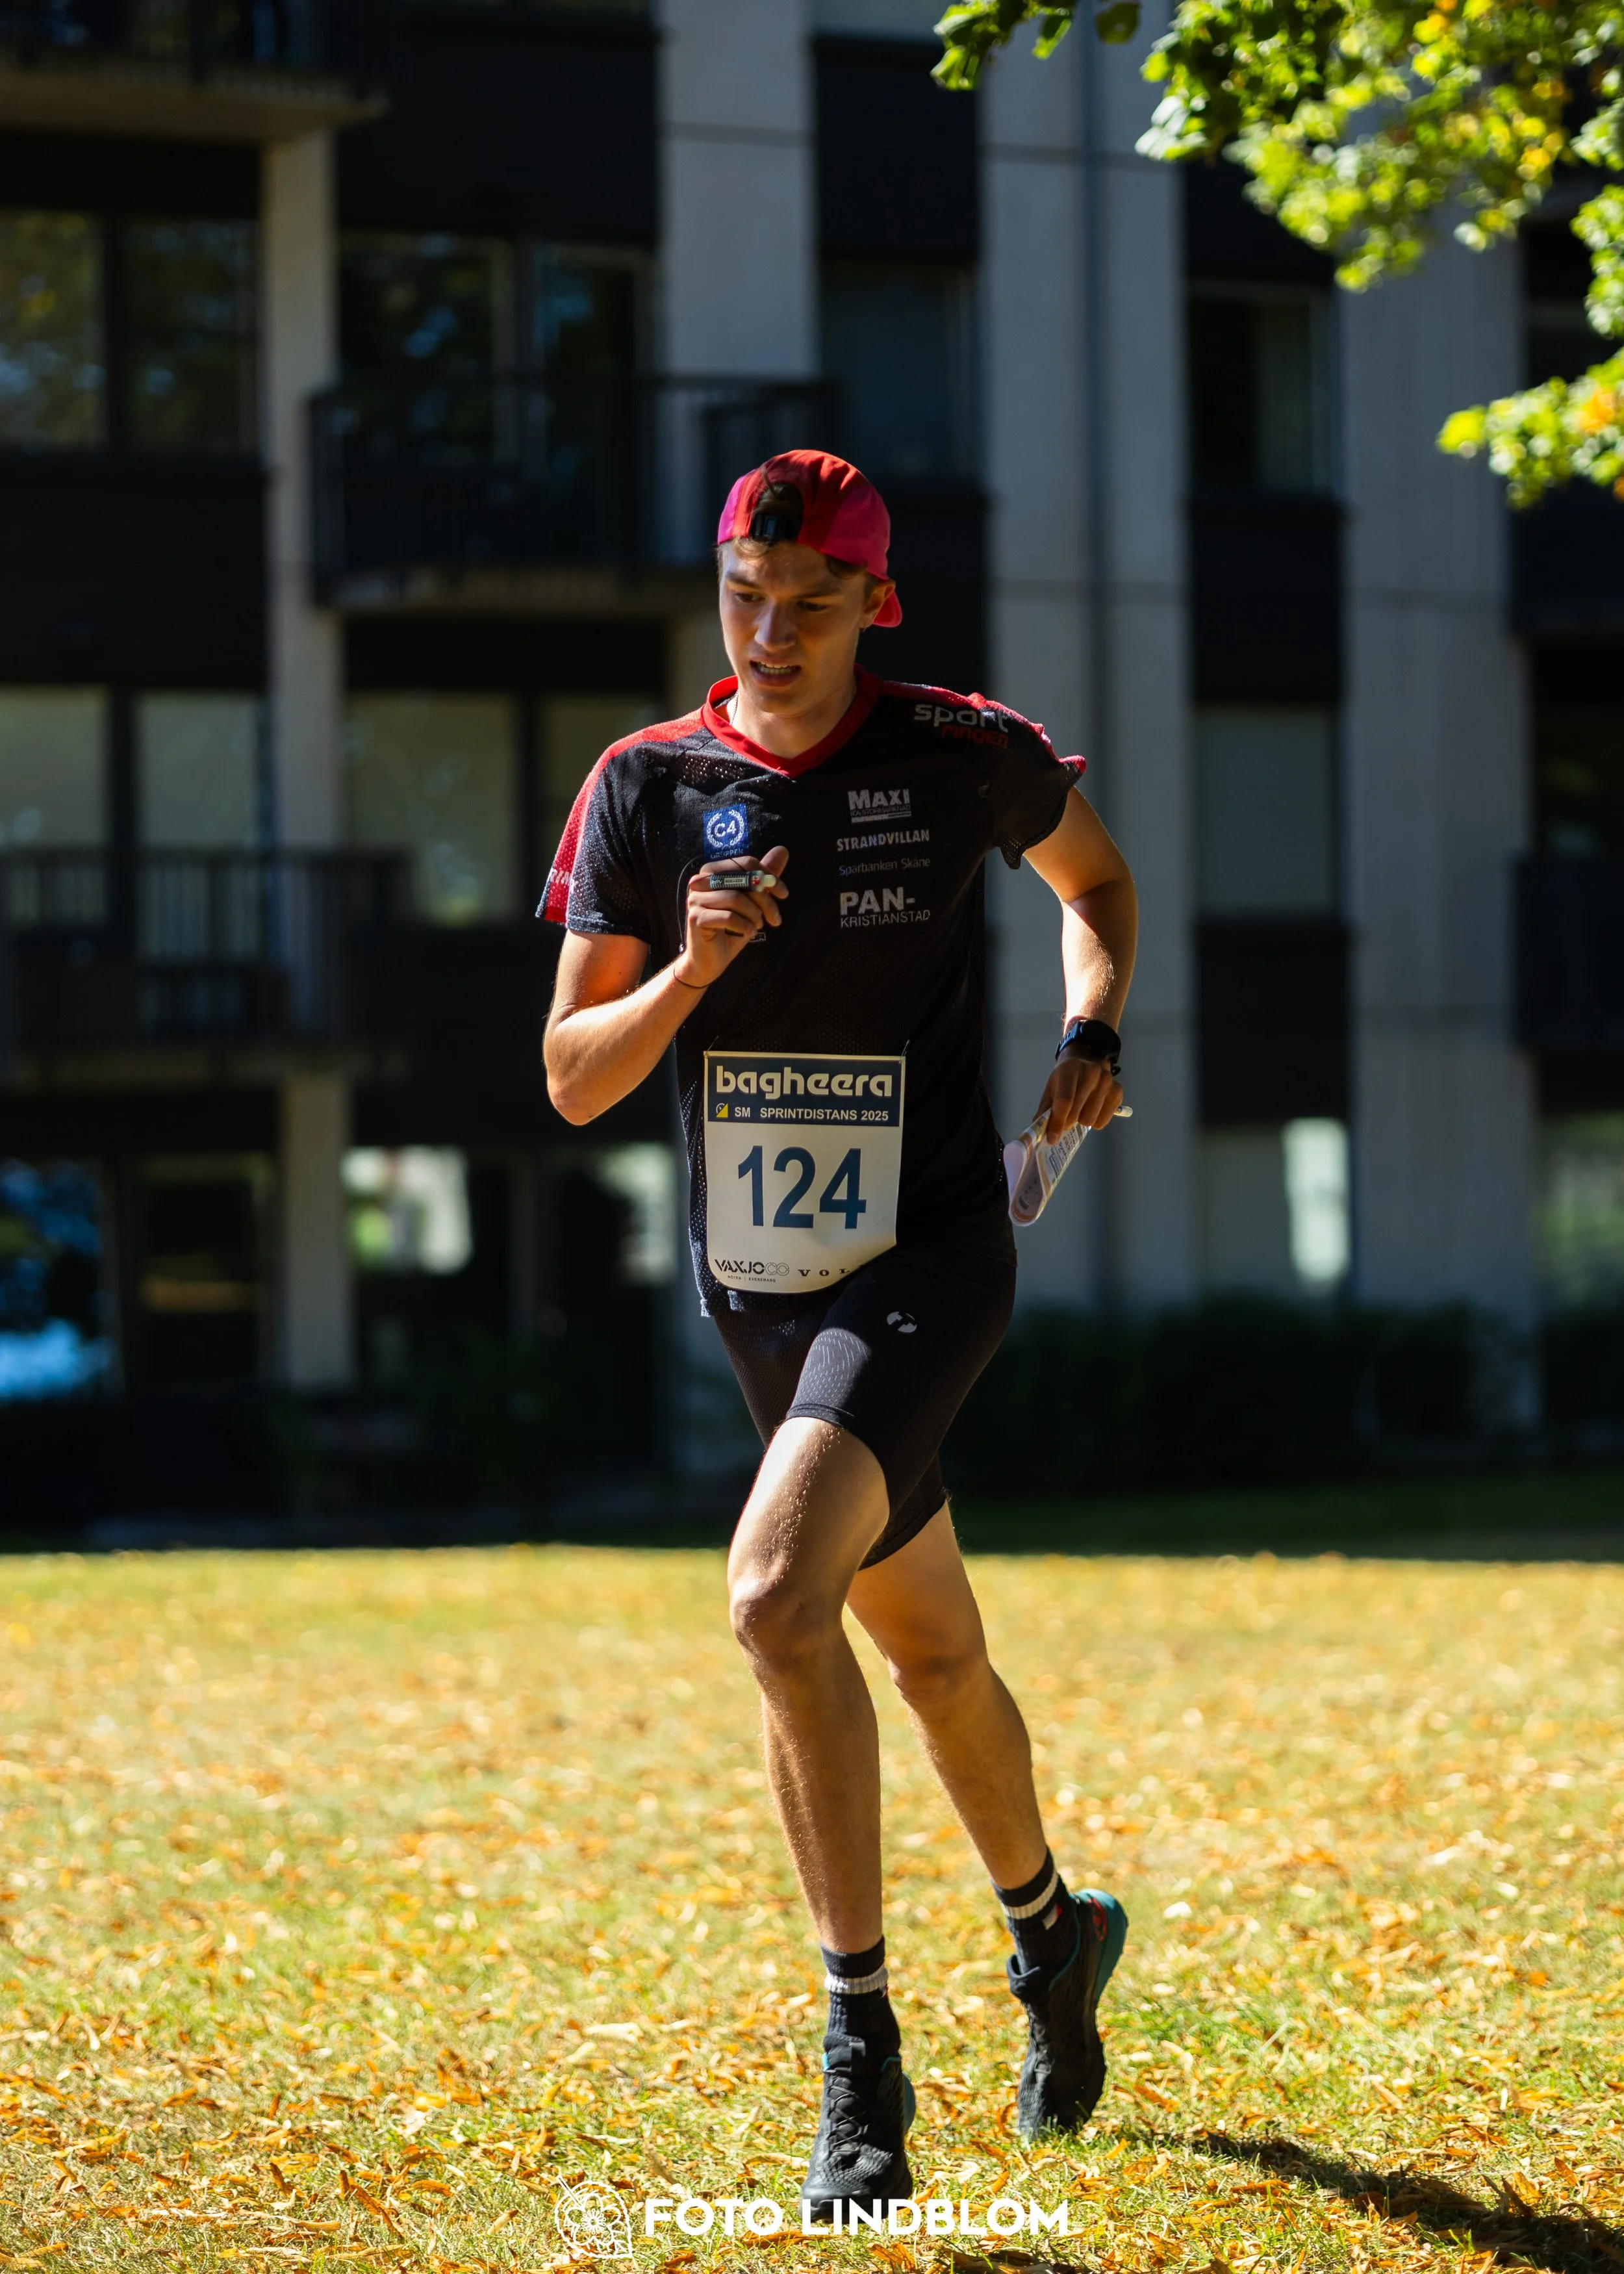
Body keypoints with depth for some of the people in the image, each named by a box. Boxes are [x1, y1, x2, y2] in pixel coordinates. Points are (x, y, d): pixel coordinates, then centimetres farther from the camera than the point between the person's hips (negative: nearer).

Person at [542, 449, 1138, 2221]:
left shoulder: (965, 757, -5)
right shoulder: (647, 786, 0)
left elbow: (1095, 878, 17)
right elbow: (574, 1079, -1)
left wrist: (1091, 1032, -1)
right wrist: (695, 966, -19)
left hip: (929, 1259, -4)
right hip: (758, 1287, 4)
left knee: (778, 1595, -25)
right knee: (929, 1651, 17)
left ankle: (860, 2044, -16)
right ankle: (1051, 1932, 42)